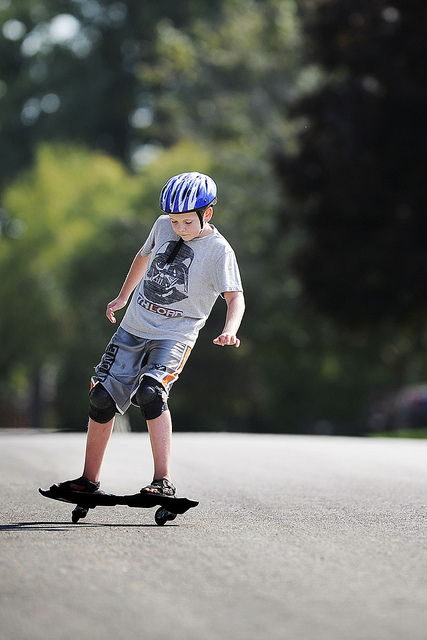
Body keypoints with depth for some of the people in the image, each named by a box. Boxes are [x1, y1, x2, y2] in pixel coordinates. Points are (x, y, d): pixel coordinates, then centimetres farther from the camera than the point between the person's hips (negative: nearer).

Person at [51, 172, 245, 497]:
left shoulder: (219, 250, -13)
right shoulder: (163, 226, 3)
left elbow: (235, 297, -22)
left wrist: (229, 331, -41)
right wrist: (123, 297, 31)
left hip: (175, 335, -5)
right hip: (134, 327, 5)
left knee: (150, 392, -28)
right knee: (102, 397, 0)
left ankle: (163, 481, -26)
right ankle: (89, 480, 14)